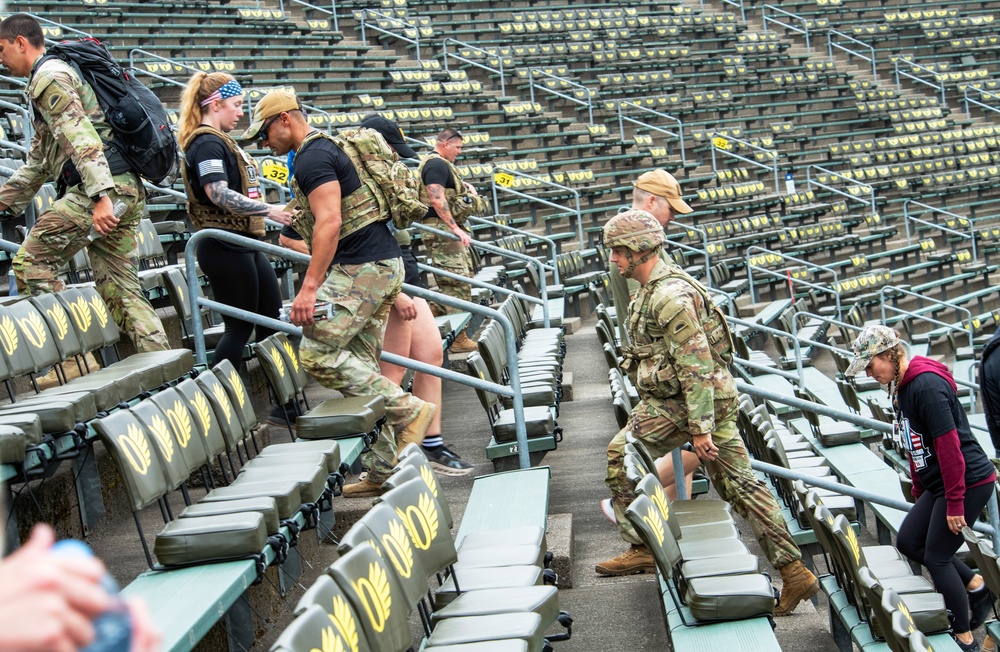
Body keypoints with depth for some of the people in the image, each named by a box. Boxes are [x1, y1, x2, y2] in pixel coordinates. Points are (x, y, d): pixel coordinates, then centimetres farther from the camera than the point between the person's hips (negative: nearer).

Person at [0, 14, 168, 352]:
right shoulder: (62, 74, 30)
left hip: (105, 187, -10)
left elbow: (80, 136, -19)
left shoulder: (49, 76, -3)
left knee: (31, 262, -5)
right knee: (119, 289, 9)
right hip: (128, 190, 10)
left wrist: (100, 195, -29)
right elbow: (38, 162, 34)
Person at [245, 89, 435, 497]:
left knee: (318, 354, -12)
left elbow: (329, 223, -21)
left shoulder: (312, 158, -10)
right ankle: (383, 470, 11)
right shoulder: (326, 148, 23)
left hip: (361, 269, -10)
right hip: (383, 264, 10)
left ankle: (408, 410, -10)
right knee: (359, 364, 9)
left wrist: (310, 286, -24)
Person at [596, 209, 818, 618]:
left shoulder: (669, 296, -19)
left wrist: (699, 428, -24)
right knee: (739, 483, 8)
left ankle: (641, 549, 7)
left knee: (621, 456, 0)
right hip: (713, 399, 10)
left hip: (684, 401, -10)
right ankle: (794, 572, 7)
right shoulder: (654, 288, 15)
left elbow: (696, 363, -24)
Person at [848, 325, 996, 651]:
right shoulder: (901, 386, 8)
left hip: (969, 481, -10)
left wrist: (955, 502, -22)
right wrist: (918, 488, 21)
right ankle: (975, 586, 23)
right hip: (938, 483, 10)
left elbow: (948, 444, -24)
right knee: (908, 541, 12)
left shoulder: (927, 385, -22)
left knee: (936, 557, -2)